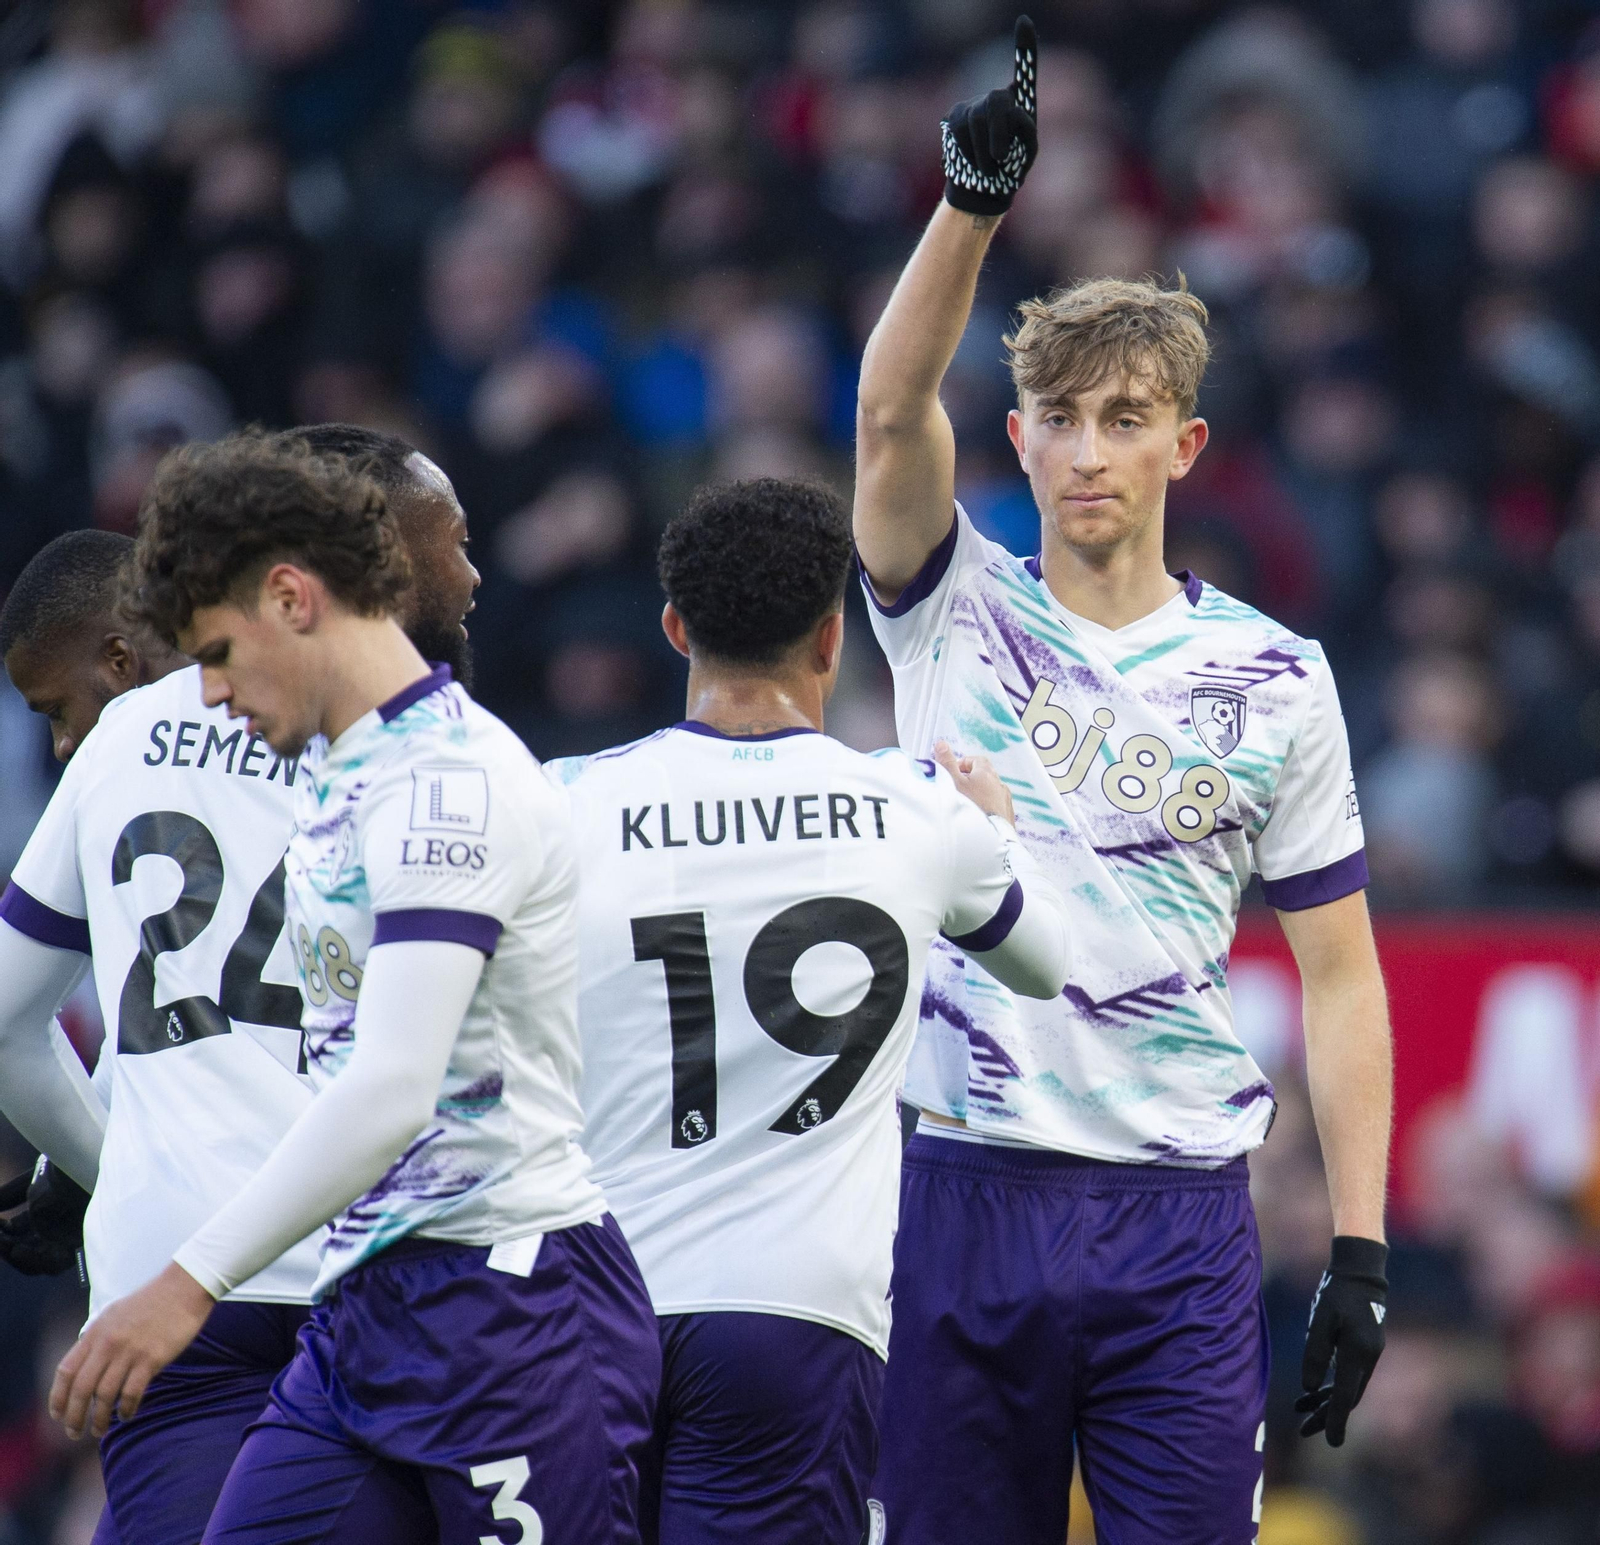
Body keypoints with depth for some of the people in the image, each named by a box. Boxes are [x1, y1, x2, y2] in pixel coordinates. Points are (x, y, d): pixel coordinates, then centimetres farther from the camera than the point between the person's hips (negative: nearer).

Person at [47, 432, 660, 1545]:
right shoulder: (330, 772, 17)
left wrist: (190, 1286, -23)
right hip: (362, 1307, 9)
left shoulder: (446, 775, -15)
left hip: (506, 1304, -9)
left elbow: (392, 1089, -23)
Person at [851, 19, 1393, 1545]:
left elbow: (1339, 972, 7)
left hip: (1177, 1217, 0)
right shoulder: (955, 611, 6)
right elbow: (891, 413, -13)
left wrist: (1359, 1250, -1)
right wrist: (973, 200, -28)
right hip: (961, 1189, 0)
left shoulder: (1273, 677, 6)